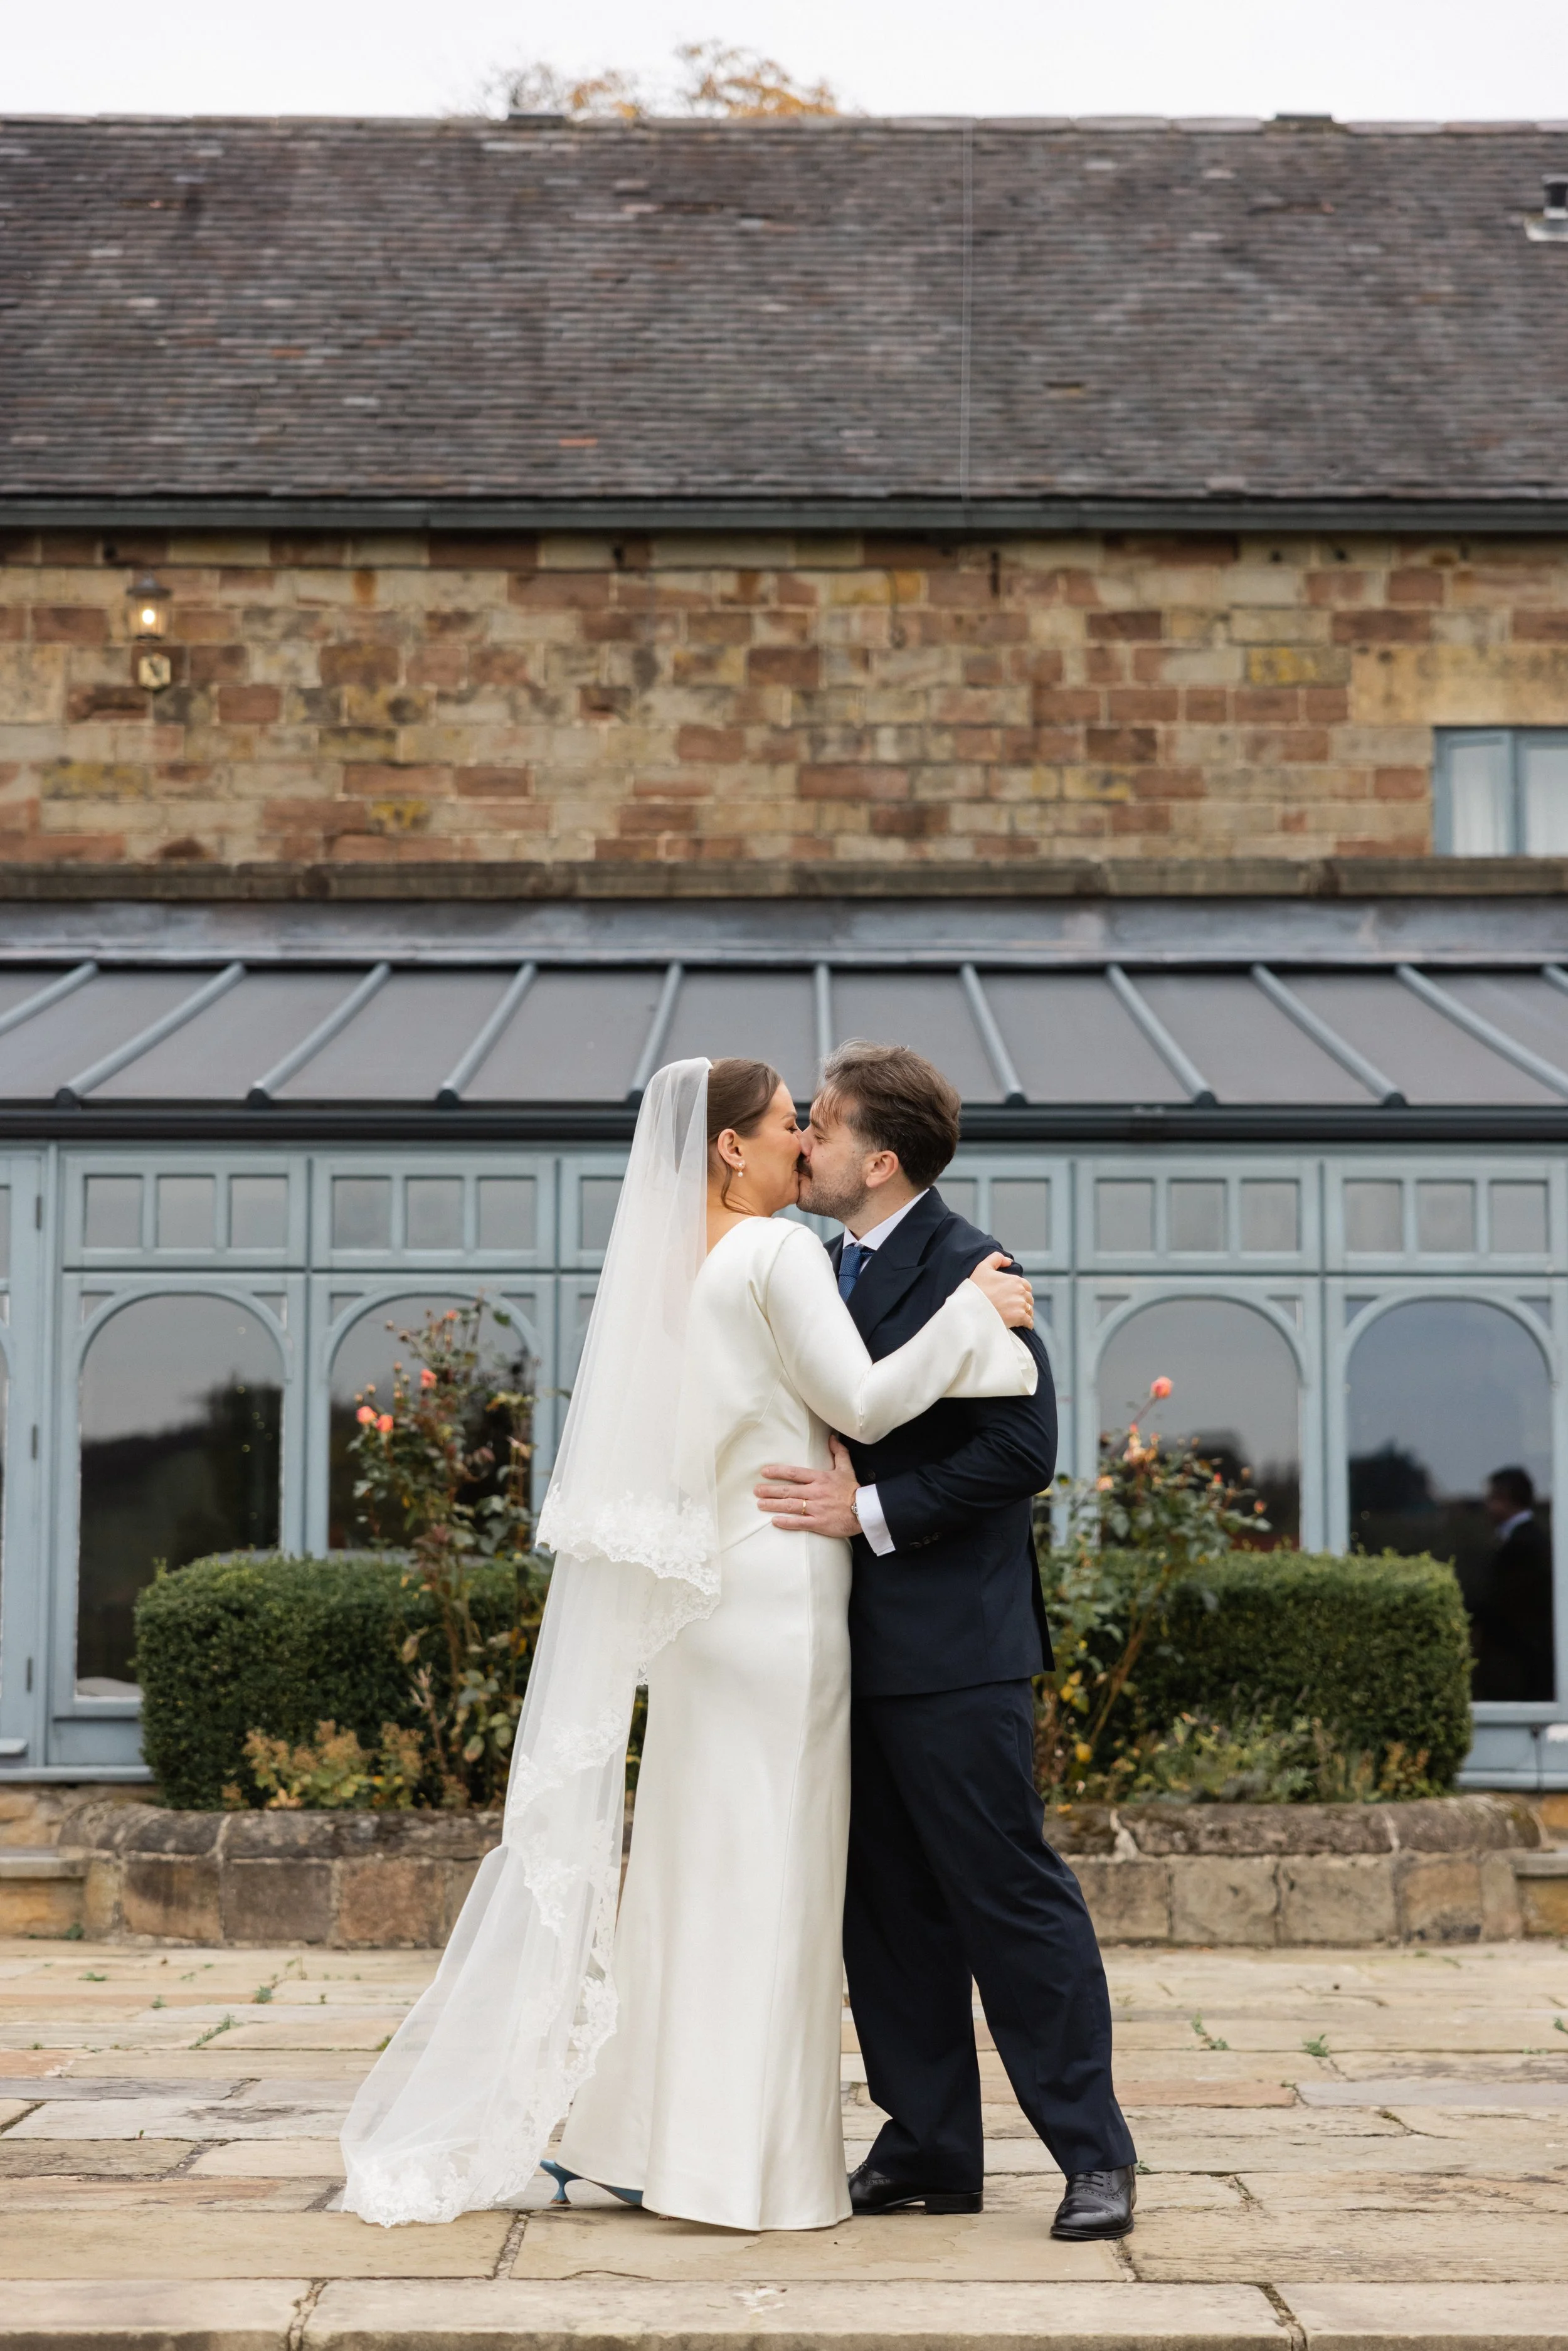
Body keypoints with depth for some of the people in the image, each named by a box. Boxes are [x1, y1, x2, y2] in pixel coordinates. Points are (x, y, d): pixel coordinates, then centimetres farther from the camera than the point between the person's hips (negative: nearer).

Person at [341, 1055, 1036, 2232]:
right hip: (778, 1592, -8)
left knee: (693, 1865, 13)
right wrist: (973, 1312, -9)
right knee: (767, 1870, -3)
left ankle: (650, 2134, 18)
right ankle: (747, 2158, 1)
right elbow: (861, 1402, -16)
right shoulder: (779, 1254, -12)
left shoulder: (672, 1265, 13)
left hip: (702, 1594, 8)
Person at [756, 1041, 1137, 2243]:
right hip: (858, 1645, 9)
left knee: (1011, 1893, -4)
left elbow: (1022, 1448, -19)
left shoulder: (963, 1268, -13)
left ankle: (1095, 2154, 5)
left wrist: (873, 1510, -20)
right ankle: (931, 2147, 20)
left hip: (951, 1646, -9)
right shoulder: (832, 1268, 14)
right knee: (889, 1906, 12)